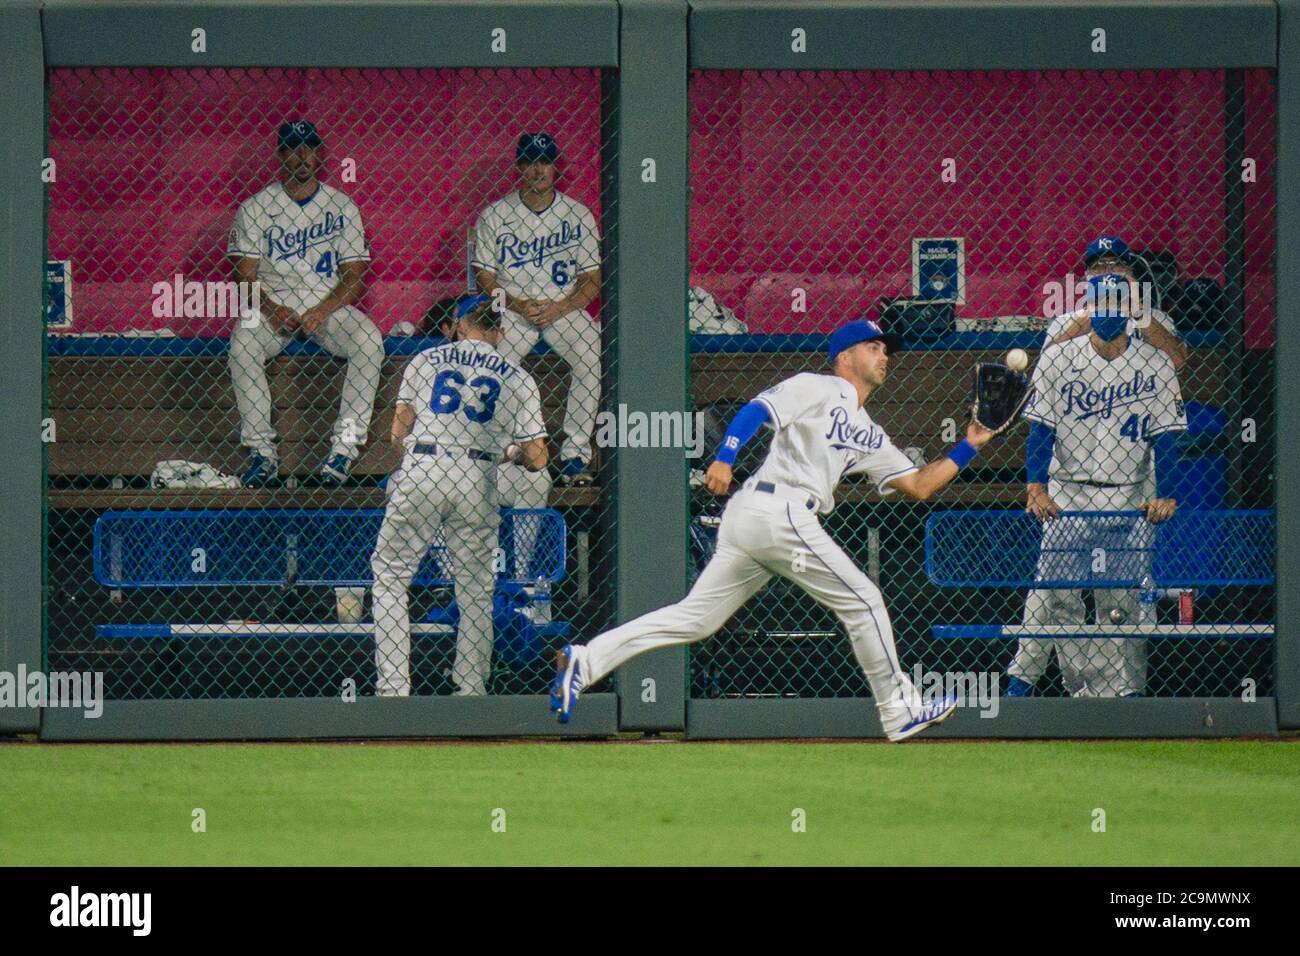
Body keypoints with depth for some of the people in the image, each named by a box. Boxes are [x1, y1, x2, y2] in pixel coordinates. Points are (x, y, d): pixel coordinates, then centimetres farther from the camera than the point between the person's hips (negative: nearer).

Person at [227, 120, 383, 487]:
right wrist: (272, 310, -20)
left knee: (369, 341, -30)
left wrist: (322, 311, -18)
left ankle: (345, 445, -27)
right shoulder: (255, 207, 4)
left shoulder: (342, 207, 5)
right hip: (272, 305, -1)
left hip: (328, 306, 1)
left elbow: (354, 275, 0)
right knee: (242, 344, -32)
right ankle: (262, 451, -27)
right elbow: (246, 273, -1)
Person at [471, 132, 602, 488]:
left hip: (565, 308, 0)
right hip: (511, 308, 0)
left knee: (592, 356, -28)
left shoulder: (578, 215, 3)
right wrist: (518, 305, -18)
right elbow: (485, 279, 0)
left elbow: (592, 280, 1)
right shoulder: (495, 215, 2)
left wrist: (559, 308, -17)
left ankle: (575, 453, -21)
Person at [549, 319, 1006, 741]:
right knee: (863, 601, -2)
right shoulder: (818, 389, 2)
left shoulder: (868, 437, 26)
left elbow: (918, 485, 26)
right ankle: (900, 711, 6)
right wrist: (724, 459, -25)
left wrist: (968, 447, 19)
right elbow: (757, 409, -10)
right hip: (778, 511, -9)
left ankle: (585, 661, -3)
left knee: (694, 618, 4)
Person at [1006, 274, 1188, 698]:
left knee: (1120, 599, -1)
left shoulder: (1155, 364, 5)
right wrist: (1036, 486, -14)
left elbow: (1165, 436, 3)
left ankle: (1123, 689, 4)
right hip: (1068, 496, -1)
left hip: (1130, 503, 1)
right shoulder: (1058, 358, 4)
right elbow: (1041, 427, -1)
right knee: (1055, 591, -12)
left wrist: (1164, 496, -9)